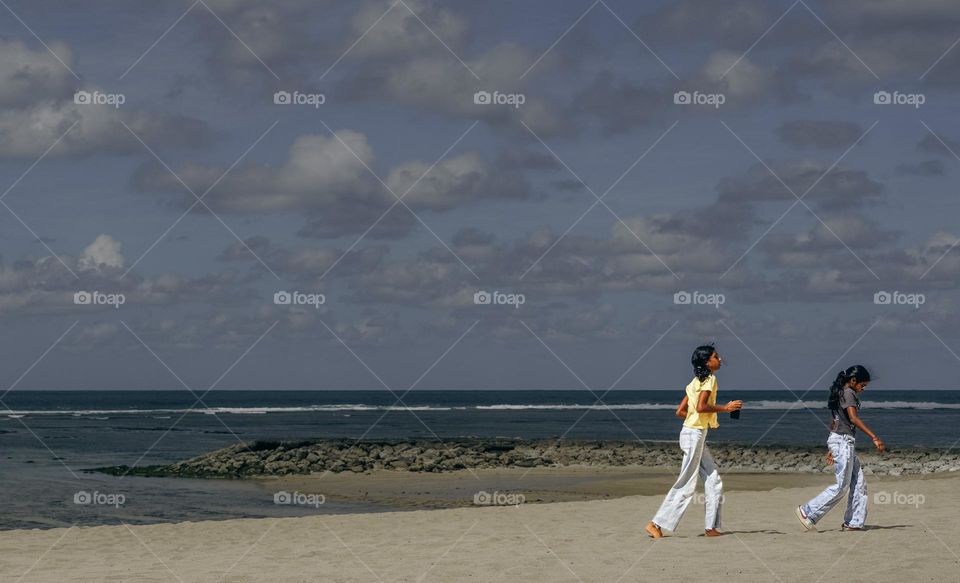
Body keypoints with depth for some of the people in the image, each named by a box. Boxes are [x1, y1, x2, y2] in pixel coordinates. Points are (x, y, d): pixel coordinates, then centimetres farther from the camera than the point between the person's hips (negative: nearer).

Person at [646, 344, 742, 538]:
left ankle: (711, 527, 10)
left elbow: (680, 411, 13)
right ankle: (656, 524, -4)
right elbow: (701, 407, -25)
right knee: (686, 484, -6)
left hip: (696, 434, 10)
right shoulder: (709, 379, -11)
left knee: (713, 481, 10)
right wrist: (726, 407, -16)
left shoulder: (697, 381, 15)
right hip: (694, 434, -10)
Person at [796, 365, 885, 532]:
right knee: (842, 486, -8)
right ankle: (808, 511, -4)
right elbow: (853, 418, -23)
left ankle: (854, 522, 7)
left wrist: (832, 449, 24)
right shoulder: (848, 393, -11)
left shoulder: (840, 393, 19)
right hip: (843, 441, -10)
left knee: (859, 483, 7)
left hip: (839, 442, 10)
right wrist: (874, 437, -26)